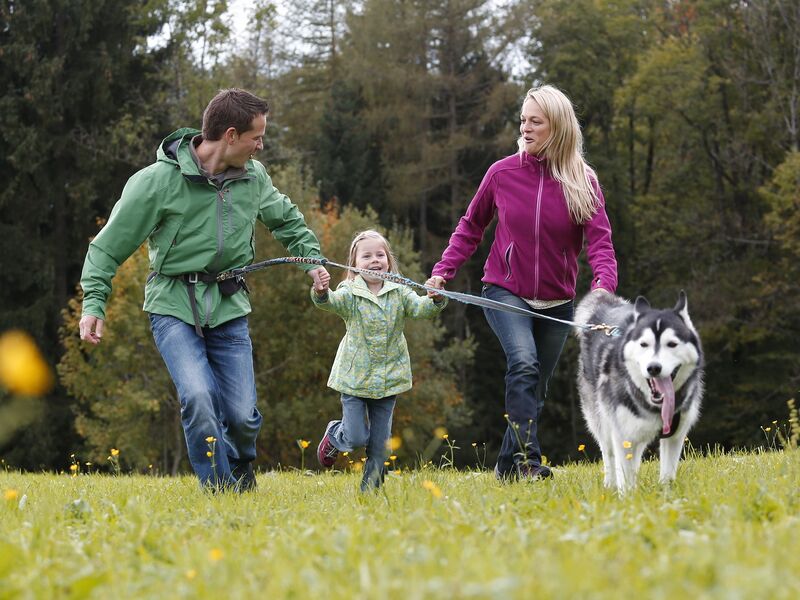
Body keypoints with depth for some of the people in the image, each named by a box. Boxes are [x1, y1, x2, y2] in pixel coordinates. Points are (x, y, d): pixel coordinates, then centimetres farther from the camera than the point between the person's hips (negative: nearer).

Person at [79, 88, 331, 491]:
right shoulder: (159, 181, -13)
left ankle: (241, 470, 33)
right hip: (174, 306, -4)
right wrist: (94, 302, -15)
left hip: (229, 307, 4)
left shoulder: (253, 178, 2)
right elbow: (110, 244, -8)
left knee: (243, 415, -1)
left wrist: (313, 259, 11)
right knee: (198, 396, -24)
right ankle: (219, 489, -6)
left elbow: (287, 220, 24)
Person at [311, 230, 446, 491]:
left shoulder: (399, 293, 1)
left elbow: (421, 308, -12)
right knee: (357, 438, -5)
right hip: (354, 379, -2)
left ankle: (371, 486, 21)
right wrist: (321, 293, -48)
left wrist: (435, 299, -34)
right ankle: (334, 435, 29)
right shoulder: (350, 294, -7)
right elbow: (332, 302, -25)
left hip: (388, 379, 2)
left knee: (380, 440, 7)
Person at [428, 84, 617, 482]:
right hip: (505, 294, -2)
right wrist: (443, 271, -2)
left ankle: (507, 466, 23)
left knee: (535, 390, 9)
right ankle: (526, 458, -32)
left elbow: (599, 239, -13)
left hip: (555, 304, 2)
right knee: (524, 364, -27)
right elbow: (471, 227, 9)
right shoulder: (502, 173, -3)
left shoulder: (582, 181, -4)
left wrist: (604, 285, -32)